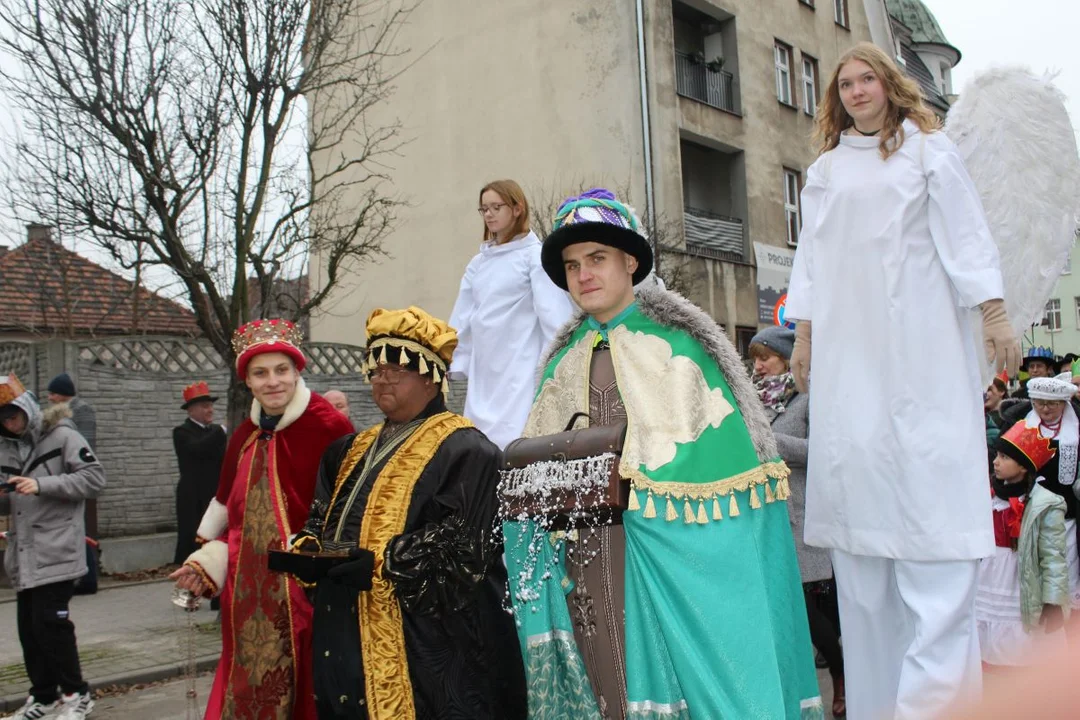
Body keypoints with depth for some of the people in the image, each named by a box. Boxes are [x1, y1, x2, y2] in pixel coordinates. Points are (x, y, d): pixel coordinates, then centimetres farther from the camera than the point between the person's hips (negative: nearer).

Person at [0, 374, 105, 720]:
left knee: (50, 622, -8)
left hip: (55, 551, -6)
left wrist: (42, 485, -18)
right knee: (28, 627, 9)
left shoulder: (61, 435, -5)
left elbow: (95, 478, -12)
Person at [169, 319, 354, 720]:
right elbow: (236, 514, 16)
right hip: (249, 592, 6)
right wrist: (207, 563, 5)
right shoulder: (244, 437, 9)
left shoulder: (329, 426, -12)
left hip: (306, 589, -6)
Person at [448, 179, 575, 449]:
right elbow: (462, 318, 15)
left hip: (521, 368, -6)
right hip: (484, 371, 6)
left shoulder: (535, 255, -4)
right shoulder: (478, 262, 15)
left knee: (511, 438, -11)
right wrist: (454, 362, 10)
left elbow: (554, 313, -9)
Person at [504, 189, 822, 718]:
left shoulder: (677, 342, 0)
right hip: (583, 565, 4)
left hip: (667, 559, -4)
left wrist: (626, 474, -15)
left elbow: (723, 448, -8)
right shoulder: (563, 361, 15)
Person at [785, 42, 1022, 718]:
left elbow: (965, 232, 4)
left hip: (921, 339, -3)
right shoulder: (824, 172, 17)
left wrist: (995, 315, -4)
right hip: (849, 349, 3)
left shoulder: (928, 149, 10)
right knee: (857, 468, -2)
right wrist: (804, 335, 9)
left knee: (934, 482, -10)